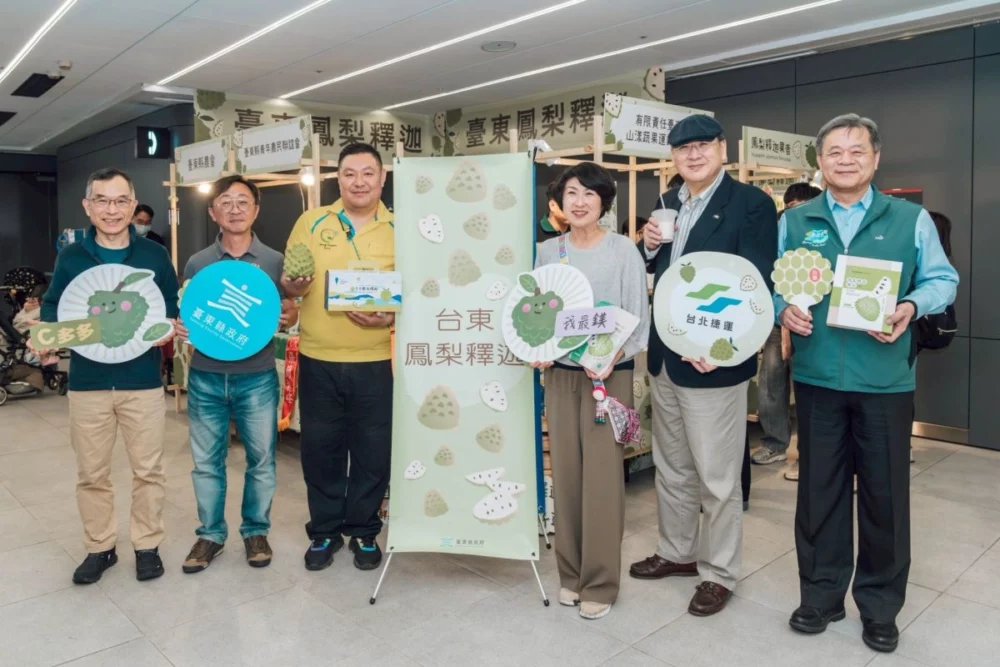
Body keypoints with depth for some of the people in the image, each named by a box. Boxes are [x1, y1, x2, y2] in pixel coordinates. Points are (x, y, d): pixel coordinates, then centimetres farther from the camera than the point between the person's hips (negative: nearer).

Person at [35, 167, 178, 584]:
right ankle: (99, 548, 29)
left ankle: (147, 546, 24)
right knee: (91, 473, 12)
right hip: (87, 382, 1)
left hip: (142, 380, -1)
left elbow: (174, 308, 7)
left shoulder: (154, 255, 0)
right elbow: (52, 307, 7)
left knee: (147, 469, 8)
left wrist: (168, 328, -14)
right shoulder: (70, 257, 2)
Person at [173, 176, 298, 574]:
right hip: (206, 377, 2)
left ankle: (255, 531, 26)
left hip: (257, 377, -1)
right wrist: (179, 329, -10)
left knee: (261, 460, 8)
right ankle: (210, 534, 27)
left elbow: (291, 312, 4)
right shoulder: (197, 263, 5)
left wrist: (283, 320, -18)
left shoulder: (275, 261, 1)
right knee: (206, 462, 10)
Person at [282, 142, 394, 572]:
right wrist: (288, 287, -15)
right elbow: (285, 279, 8)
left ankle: (364, 531, 28)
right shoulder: (311, 222, 5)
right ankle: (324, 531, 29)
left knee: (373, 452, 8)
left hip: (376, 362, -1)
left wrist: (393, 317, -19)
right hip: (318, 360, 1)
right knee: (320, 449, 11)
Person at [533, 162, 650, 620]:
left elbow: (638, 319, -6)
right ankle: (570, 573, 24)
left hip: (609, 376, -3)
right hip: (559, 374, 4)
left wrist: (610, 358, -21)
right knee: (565, 473, 8)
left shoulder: (623, 250, -4)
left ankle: (599, 582, 14)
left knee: (602, 475, -1)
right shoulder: (547, 251, 6)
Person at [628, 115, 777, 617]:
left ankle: (719, 573, 23)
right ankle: (678, 552, 38)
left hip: (712, 359, -7)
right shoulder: (667, 204, 12)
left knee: (717, 478, 6)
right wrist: (648, 246, -3)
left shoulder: (751, 203, -9)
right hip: (663, 356, 7)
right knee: (671, 468, 20)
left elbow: (755, 285, -16)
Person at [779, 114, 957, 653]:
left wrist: (911, 307, -15)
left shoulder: (910, 219, 5)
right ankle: (821, 594, 26)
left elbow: (941, 280, 5)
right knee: (818, 488, 10)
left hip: (885, 379, -1)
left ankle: (880, 605, 25)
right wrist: (783, 309, -12)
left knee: (885, 492, 7)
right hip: (816, 377, 1)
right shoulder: (794, 222, 8)